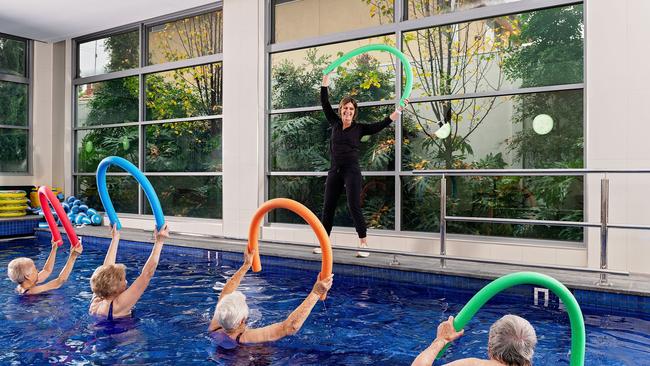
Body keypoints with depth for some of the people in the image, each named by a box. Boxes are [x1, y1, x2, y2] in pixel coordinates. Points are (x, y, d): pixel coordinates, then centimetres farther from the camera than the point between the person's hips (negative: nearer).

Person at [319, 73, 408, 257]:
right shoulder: (335, 124, 10)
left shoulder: (359, 128, 3)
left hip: (352, 171, -4)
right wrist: (325, 78, 11)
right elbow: (325, 103, 10)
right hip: (334, 171, 4)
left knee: (354, 207, -8)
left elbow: (382, 125, -2)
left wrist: (399, 110, -8)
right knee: (328, 207, 6)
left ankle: (364, 244, 0)